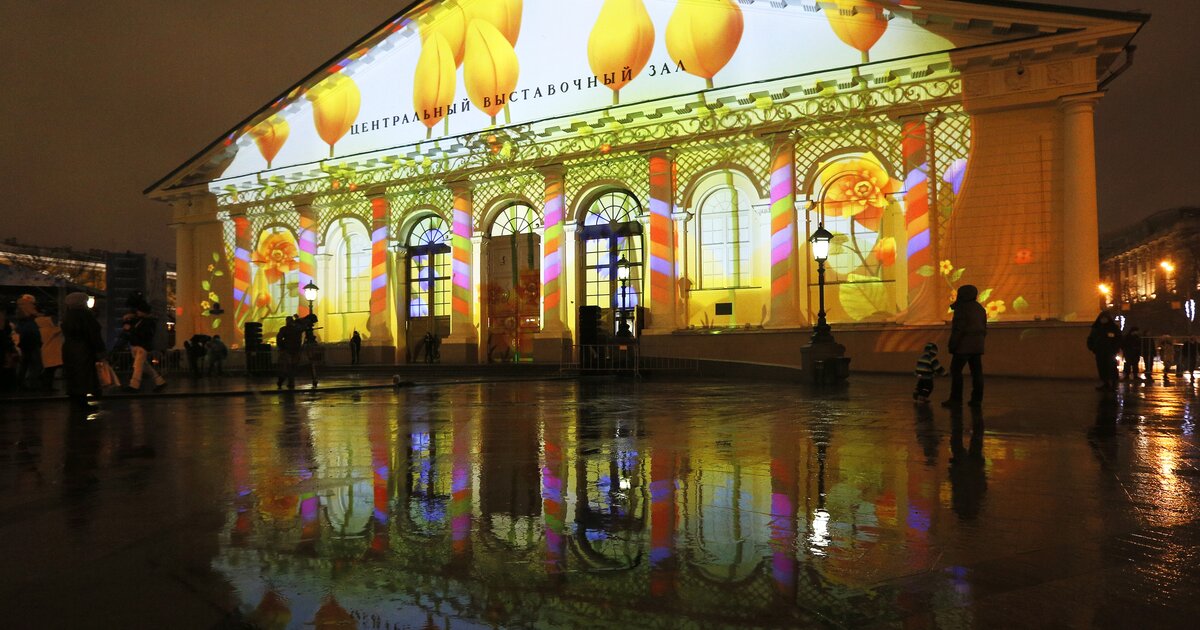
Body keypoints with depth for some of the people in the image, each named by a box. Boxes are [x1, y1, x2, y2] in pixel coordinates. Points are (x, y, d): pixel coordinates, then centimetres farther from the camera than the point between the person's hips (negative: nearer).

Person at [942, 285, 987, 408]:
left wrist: (952, 344, -13)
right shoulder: (980, 308, 15)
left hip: (964, 345, -8)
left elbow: (958, 329, -17)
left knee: (956, 370, -5)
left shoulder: (962, 309, -12)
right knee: (976, 372, 7)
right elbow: (984, 329, 19)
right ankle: (977, 399, 7)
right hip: (977, 346, 8)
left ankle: (956, 399, -7)